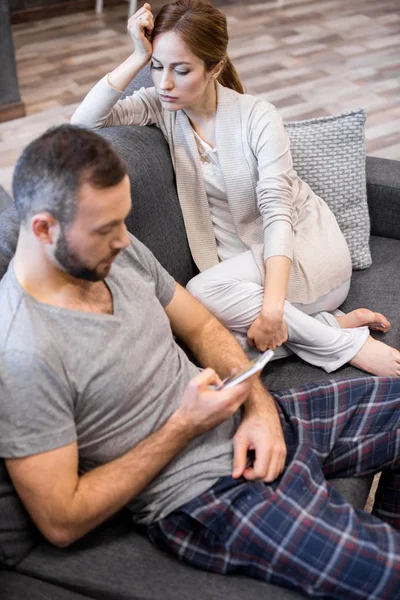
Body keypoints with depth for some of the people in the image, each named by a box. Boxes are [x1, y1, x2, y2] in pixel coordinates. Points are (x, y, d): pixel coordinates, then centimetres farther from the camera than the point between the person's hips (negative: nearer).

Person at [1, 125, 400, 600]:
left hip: (252, 423, 8)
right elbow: (61, 522, -20)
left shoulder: (118, 251, -1)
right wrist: (184, 426, -20)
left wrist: (260, 408, -6)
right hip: (207, 498, -7)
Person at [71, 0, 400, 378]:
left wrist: (271, 308, -35)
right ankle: (337, 325, -14)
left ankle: (349, 344, -18)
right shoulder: (159, 106, -3)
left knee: (201, 294, -32)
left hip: (305, 249, -3)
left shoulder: (257, 117, -15)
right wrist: (137, 58, -20)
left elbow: (277, 212, -23)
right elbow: (81, 125, -14)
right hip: (245, 261, 4)